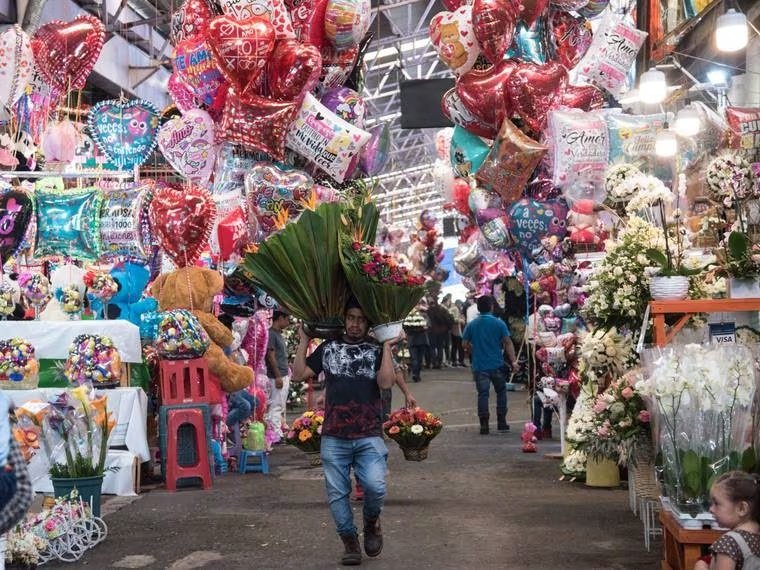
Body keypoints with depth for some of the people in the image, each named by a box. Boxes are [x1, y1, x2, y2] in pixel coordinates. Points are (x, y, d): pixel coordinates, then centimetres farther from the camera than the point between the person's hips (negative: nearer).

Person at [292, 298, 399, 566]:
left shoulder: (377, 349, 5)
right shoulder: (328, 348, 11)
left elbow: (386, 382, -10)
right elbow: (299, 373, 7)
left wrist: (387, 347, -9)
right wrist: (303, 341, 4)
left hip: (369, 436, -2)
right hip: (334, 437, 2)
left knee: (375, 486, -17)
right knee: (337, 493, 4)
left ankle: (371, 523, 14)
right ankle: (350, 542, 21)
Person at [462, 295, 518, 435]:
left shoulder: (471, 325, 1)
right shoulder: (499, 323, -5)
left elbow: (465, 344, 4)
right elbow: (508, 343, -8)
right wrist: (513, 361, -7)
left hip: (479, 365, 1)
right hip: (497, 364, -1)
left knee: (482, 394, 3)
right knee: (501, 392, 15)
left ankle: (484, 425, -1)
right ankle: (501, 423, 14)